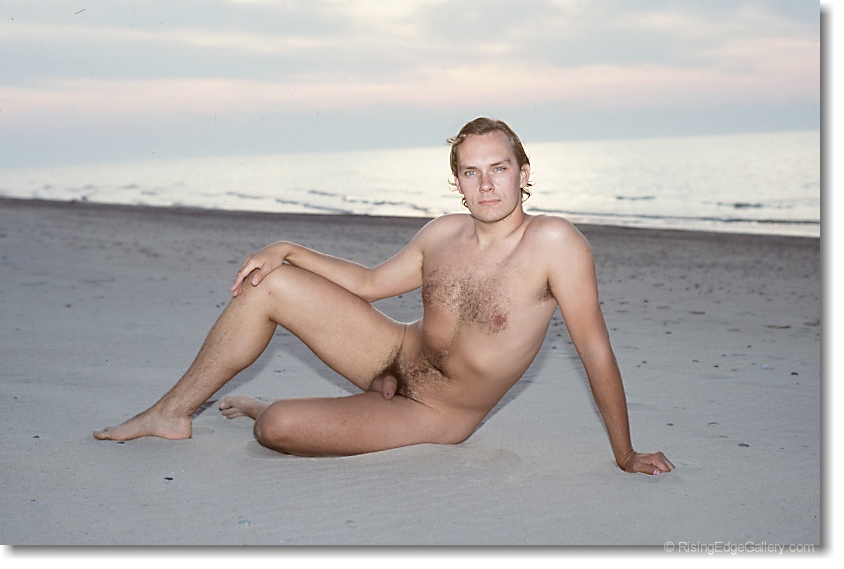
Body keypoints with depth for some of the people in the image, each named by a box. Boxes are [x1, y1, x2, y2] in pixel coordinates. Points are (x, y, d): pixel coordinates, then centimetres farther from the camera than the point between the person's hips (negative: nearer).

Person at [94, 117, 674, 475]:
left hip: (434, 417, -5)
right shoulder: (443, 234, -3)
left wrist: (625, 455, -17)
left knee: (277, 429, -24)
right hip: (395, 355, 6)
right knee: (267, 285, -7)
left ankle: (267, 409, 17)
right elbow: (372, 282, 11)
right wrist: (288, 249, 3)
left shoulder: (554, 242, -23)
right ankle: (171, 413, 10)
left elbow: (595, 347, -20)